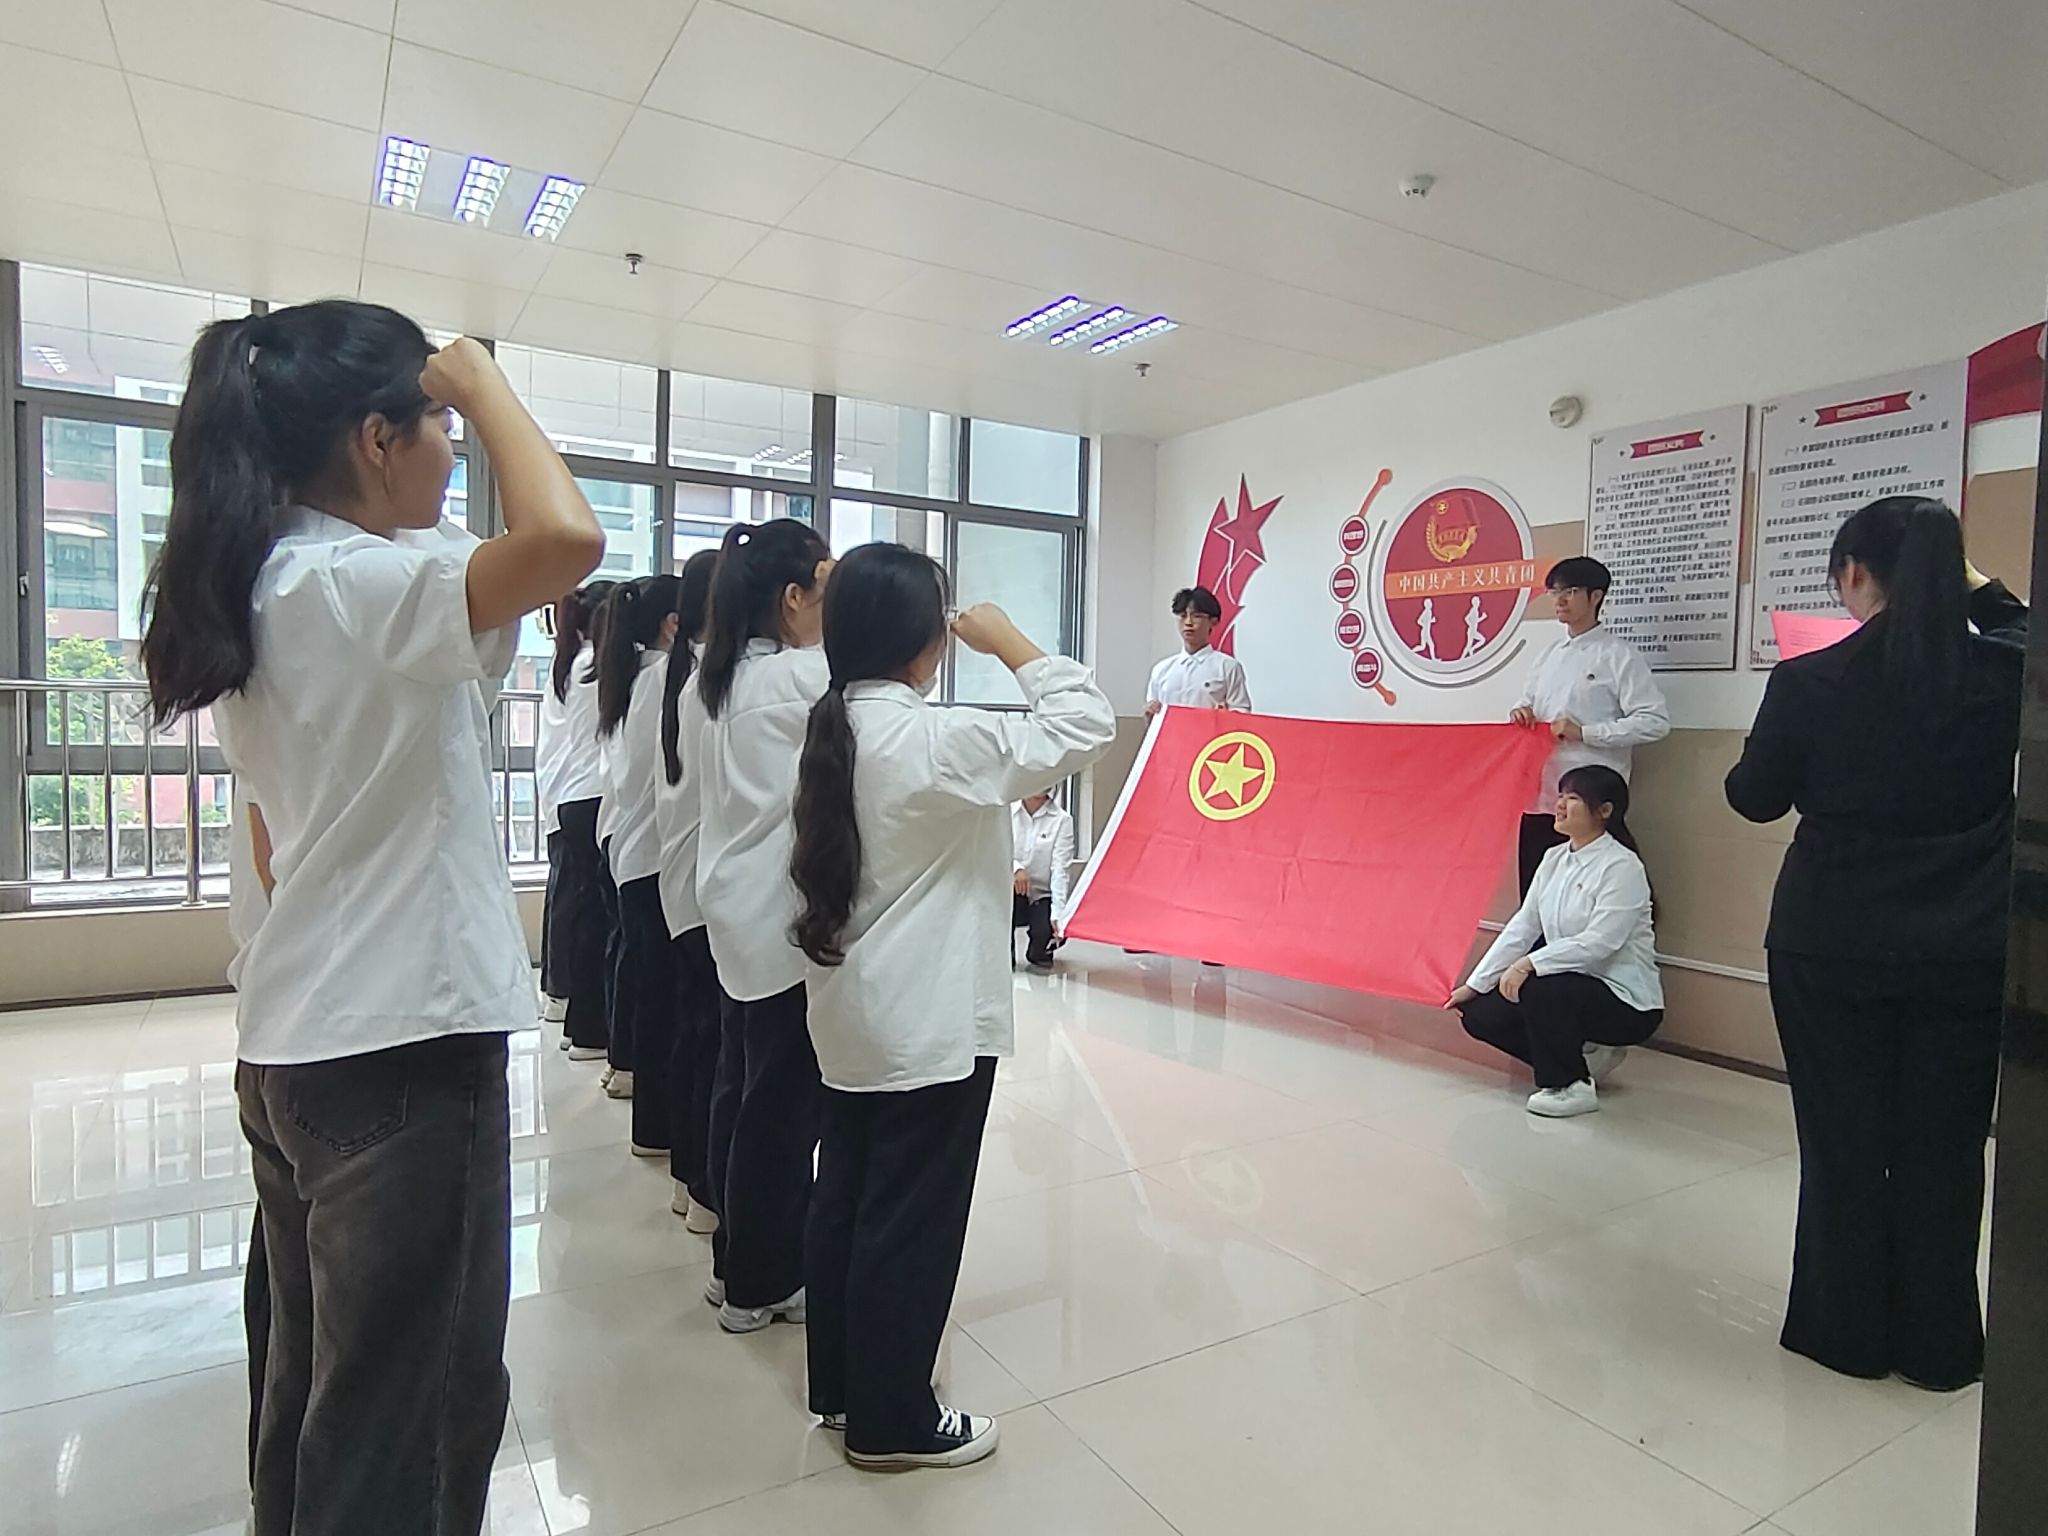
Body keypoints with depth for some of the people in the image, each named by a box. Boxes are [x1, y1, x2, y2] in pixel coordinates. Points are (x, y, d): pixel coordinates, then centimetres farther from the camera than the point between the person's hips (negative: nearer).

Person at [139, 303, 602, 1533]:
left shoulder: (255, 591, 11)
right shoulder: (352, 583, -18)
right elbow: (566, 536, -36)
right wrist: (480, 378, -17)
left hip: (299, 1043, 9)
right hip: (401, 1047, -9)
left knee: (321, 1383, 23)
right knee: (414, 1407, 7)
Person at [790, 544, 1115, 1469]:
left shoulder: (833, 729, 4)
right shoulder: (933, 740, -22)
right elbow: (1087, 725, -18)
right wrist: (1008, 642, -9)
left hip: (853, 1015, 9)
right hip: (930, 1025, -9)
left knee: (846, 1198, 18)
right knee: (912, 1219, 6)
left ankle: (840, 1385, 35)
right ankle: (890, 1420, 23)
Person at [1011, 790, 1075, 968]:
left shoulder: (1062, 820, -6)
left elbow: (1060, 869, -13)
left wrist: (1058, 914, -23)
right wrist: (1015, 868, -30)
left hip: (1042, 897, -1)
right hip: (1010, 892, 1)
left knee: (1047, 932, -31)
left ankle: (1038, 953, 10)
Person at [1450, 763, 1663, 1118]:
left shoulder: (1622, 866, -17)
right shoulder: (1554, 858, 4)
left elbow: (1599, 943, -28)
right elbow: (1521, 927, 3)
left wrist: (1529, 964, -34)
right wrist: (1475, 983, -1)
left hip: (1625, 1002, -8)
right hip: (1567, 988, 8)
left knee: (1538, 989, -34)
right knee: (1480, 1014, -4)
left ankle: (1572, 1087, -9)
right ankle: (1582, 1055, 13)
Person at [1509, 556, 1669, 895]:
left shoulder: (1619, 655, -4)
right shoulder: (1551, 655, 15)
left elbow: (1655, 722, -11)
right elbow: (1529, 702, 26)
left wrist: (1585, 733, -16)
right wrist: (1522, 713, 2)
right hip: (1539, 796, 6)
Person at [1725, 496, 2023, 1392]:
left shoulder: (1807, 682, -14)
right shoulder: (2002, 676, -6)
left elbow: (1755, 799, 0)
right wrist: (1970, 583, 20)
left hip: (1831, 949, -2)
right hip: (1965, 954, 2)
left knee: (1843, 1144, 12)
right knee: (1945, 1149, 14)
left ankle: (1847, 1330, 25)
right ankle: (1937, 1345, 27)